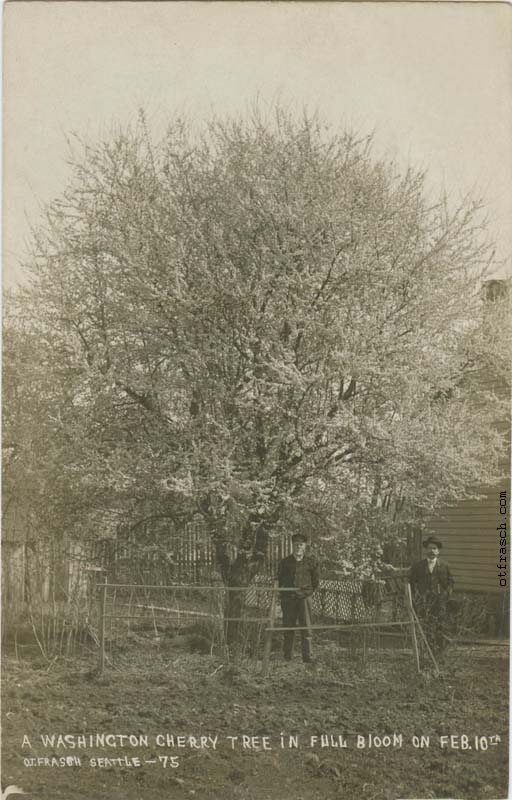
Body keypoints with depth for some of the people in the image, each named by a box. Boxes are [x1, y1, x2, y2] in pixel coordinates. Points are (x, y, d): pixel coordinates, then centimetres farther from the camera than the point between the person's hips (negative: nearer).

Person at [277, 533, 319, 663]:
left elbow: (316, 580, 14)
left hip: (304, 598, -1)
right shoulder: (285, 562, 6)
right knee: (288, 628, 4)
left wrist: (308, 592, 9)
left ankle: (308, 656, -1)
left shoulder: (310, 562, 4)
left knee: (306, 628, -3)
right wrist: (282, 593, 12)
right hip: (288, 599, 1)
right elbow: (280, 579, 16)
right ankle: (287, 656, 11)